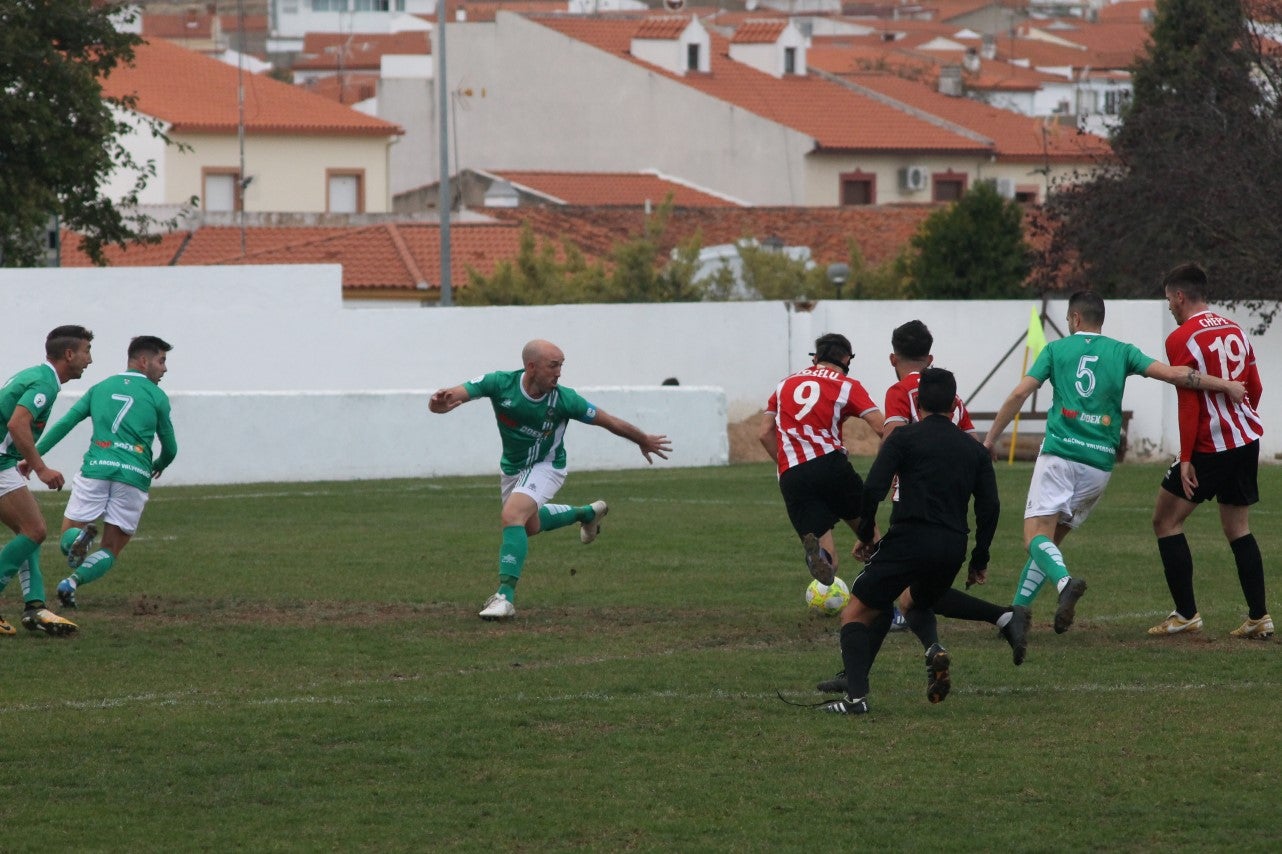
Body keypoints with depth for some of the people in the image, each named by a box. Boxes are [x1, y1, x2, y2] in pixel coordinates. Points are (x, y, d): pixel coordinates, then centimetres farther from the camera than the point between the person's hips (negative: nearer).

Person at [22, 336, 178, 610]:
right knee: (111, 551, 8)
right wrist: (159, 465, 39)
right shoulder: (157, 397, 10)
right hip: (134, 474, -2)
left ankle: (79, 536, -27)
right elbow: (170, 448, 17)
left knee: (67, 538, 10)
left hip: (96, 468, 2)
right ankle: (73, 582, -20)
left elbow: (63, 425, 10)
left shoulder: (100, 388, 18)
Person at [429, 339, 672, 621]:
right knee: (529, 525, 27)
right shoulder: (500, 384, -24)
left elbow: (610, 422, -12)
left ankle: (506, 596, -29)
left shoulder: (563, 399, -26)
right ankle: (588, 514, 55)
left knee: (512, 515, -29)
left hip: (546, 466, -5)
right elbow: (459, 393, -30)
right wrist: (441, 400, -56)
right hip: (512, 468, 5)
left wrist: (644, 440, 0)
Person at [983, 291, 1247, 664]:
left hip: (1059, 455, -3)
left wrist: (989, 441, 10)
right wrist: (1228, 386, 14)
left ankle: (1065, 582, -41)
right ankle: (1018, 610, 3)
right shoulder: (1121, 352, 11)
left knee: (1037, 536, -11)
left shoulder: (1057, 349, 8)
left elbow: (1019, 395, 2)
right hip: (1099, 463, 3)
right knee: (1052, 538, 14)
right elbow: (1173, 374, 4)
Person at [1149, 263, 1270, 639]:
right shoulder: (1236, 331, 10)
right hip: (1247, 439, 7)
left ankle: (1186, 615, -1)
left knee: (1166, 521, 4)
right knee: (1238, 529, 14)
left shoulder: (1181, 340, -12)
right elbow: (1254, 389, 15)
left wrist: (1186, 459, -15)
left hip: (1210, 447, -7)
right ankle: (1259, 617, 8)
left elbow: (1189, 404, -16)